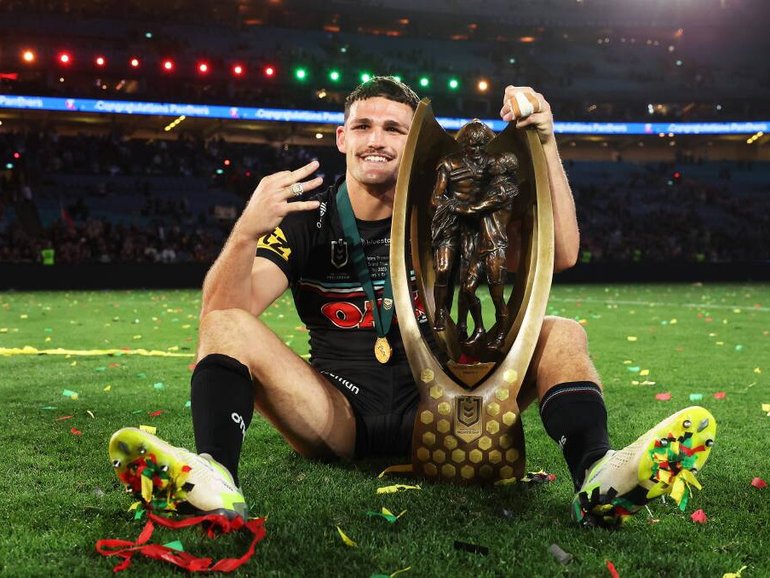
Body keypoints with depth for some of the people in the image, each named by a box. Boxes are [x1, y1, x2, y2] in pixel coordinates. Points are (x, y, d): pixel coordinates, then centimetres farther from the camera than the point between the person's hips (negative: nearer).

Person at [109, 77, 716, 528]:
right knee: (228, 326, -20)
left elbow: (560, 255, -7)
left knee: (561, 333, -14)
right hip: (335, 413, 0)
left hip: (435, 409, 1)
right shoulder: (308, 219, 1)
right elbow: (223, 310, -14)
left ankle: (597, 475, -42)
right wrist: (247, 233, -34)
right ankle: (214, 474, -46)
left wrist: (545, 144, -17)